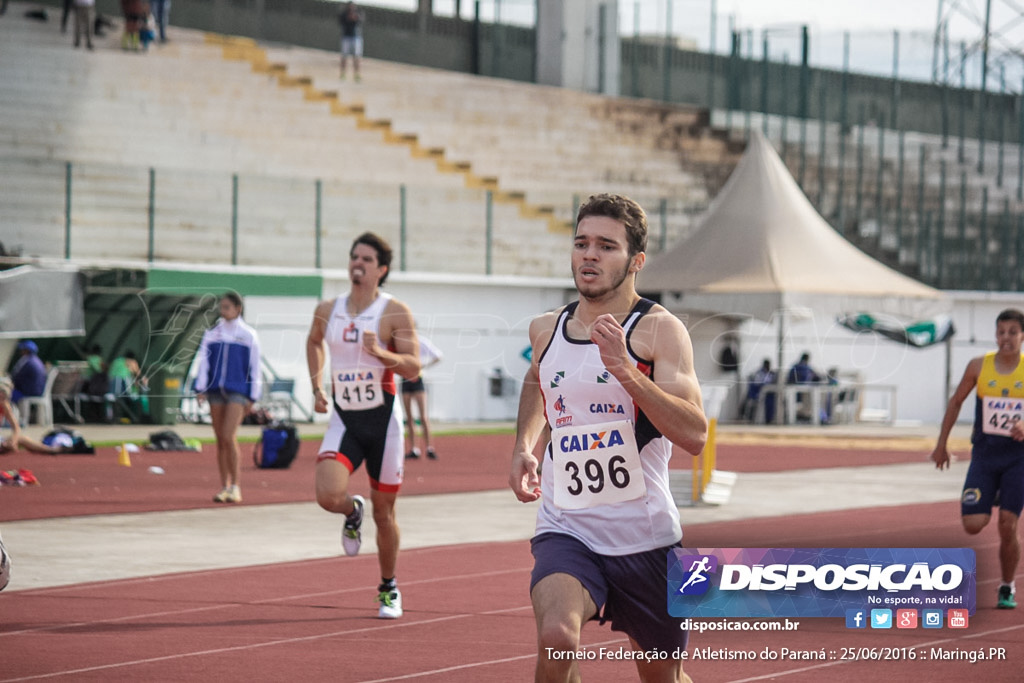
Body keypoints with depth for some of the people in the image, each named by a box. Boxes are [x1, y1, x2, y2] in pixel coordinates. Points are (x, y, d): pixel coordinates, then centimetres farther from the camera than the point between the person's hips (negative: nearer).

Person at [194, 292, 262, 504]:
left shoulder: (249, 335, 3)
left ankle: (235, 487, -7)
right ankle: (224, 487, 12)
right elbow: (203, 361, 8)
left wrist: (252, 397, 0)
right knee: (220, 440, 5)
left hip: (237, 391, -4)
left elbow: (255, 367, 3)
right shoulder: (211, 334, 11)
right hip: (215, 390, 4)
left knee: (229, 437, -15)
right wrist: (201, 389, -2)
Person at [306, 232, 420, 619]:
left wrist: (379, 353, -29)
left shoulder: (395, 313, -8)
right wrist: (317, 386, 16)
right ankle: (352, 513, 17)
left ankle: (388, 589, 25)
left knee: (383, 512, 5)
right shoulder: (327, 311, 4)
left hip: (382, 420, -2)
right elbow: (314, 342, 26)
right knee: (328, 495, -21)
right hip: (343, 419, 2)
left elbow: (413, 368, -12)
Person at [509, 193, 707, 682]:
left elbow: (694, 436, -23)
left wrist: (625, 370, -30)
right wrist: (523, 446, 13)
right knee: (556, 637, -30)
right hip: (565, 530, 2)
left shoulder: (659, 330, -10)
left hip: (644, 537, -2)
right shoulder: (546, 329, 5)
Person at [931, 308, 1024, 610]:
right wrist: (942, 444, 11)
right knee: (973, 525, -9)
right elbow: (956, 401, 10)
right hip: (984, 455, 1)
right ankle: (990, 502, 27)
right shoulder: (979, 366, -2)